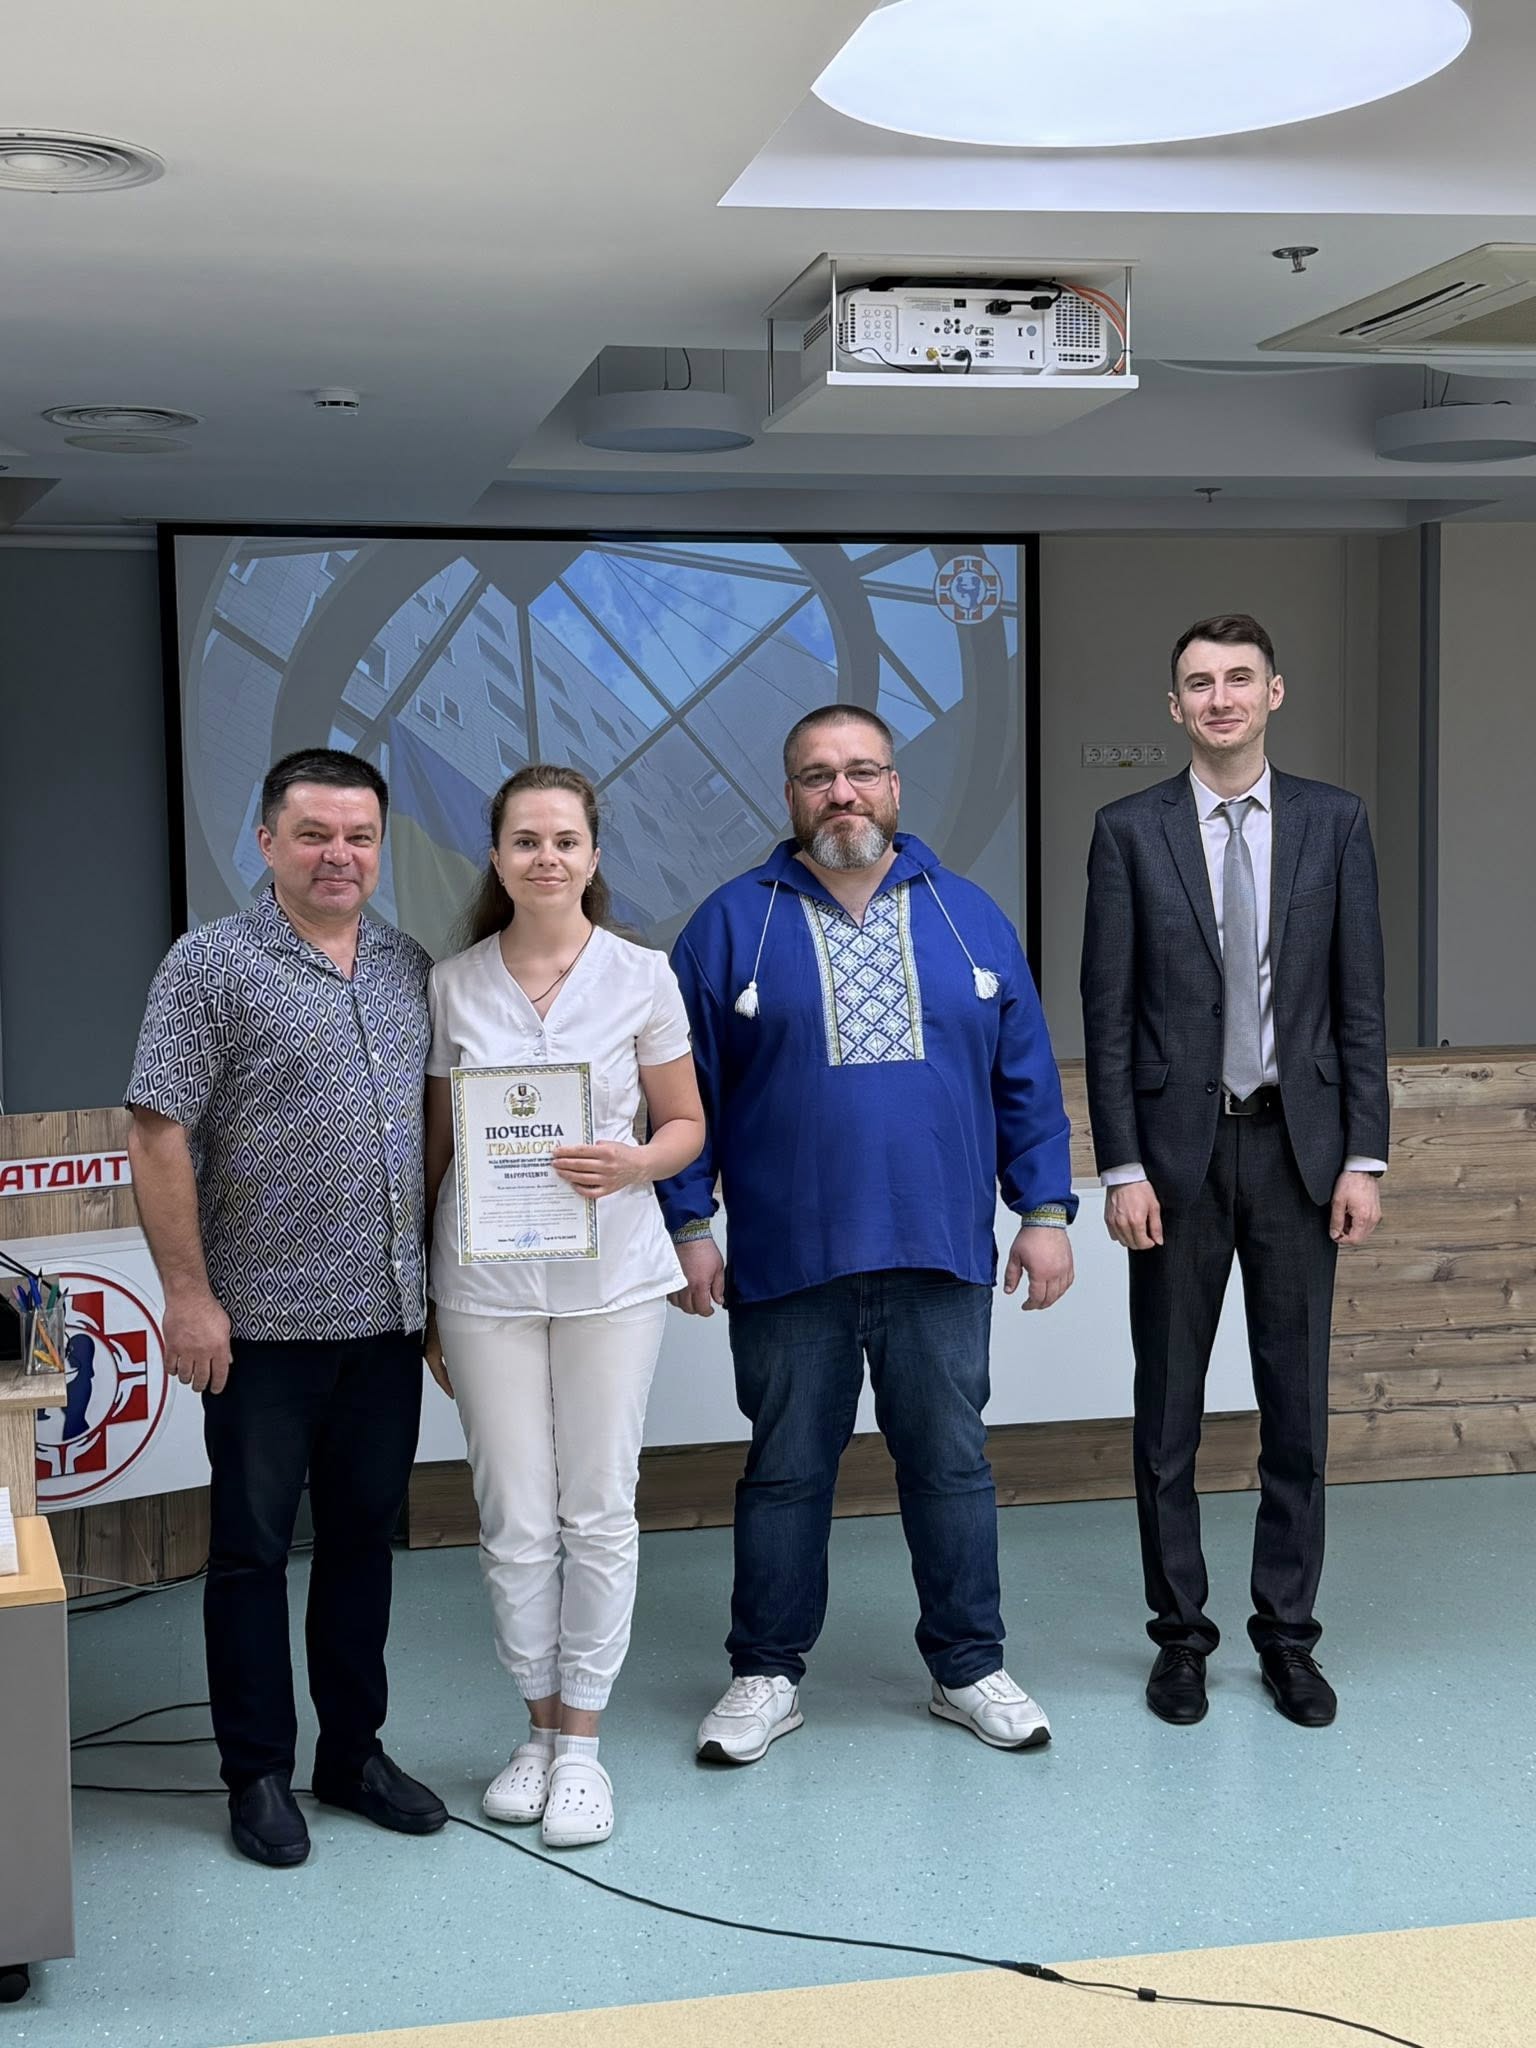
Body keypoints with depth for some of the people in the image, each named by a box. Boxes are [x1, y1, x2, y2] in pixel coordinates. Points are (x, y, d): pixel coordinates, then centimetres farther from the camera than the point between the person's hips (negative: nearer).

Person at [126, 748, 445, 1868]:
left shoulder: (413, 970, 10)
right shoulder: (212, 964, -7)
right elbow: (160, 1134, -10)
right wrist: (189, 1292, -14)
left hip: (387, 1317, 5)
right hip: (262, 1320, -5)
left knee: (364, 1536, 14)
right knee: (253, 1545, 6)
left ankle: (355, 1750, 27)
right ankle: (259, 1774, 17)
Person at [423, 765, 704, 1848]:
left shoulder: (642, 975, 0)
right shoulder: (454, 985, 3)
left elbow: (685, 1122, 7)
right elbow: (436, 1146, 8)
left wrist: (631, 1165, -16)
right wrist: (420, 1301, 8)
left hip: (610, 1276, 0)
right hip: (486, 1281, 1)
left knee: (599, 1513, 4)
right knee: (516, 1522, 4)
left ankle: (582, 1742, 17)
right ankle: (540, 1724, 23)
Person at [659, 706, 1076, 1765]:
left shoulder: (969, 917, 7)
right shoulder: (733, 923, 1)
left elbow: (1026, 1079, 8)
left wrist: (1045, 1211, 4)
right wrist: (689, 1227, -4)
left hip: (942, 1253, 2)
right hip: (786, 1260, -1)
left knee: (952, 1462, 9)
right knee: (786, 1469, 9)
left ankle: (969, 1667, 23)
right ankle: (768, 1675, 22)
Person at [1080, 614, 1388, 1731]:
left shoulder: (1335, 822, 3)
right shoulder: (1130, 830, 0)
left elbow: (1361, 1000, 3)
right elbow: (1108, 1011, -1)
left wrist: (1364, 1158, -3)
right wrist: (1122, 1167, -7)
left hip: (1298, 1146, 1)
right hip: (1179, 1148, -1)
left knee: (1297, 1406, 8)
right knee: (1168, 1410, 7)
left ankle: (1288, 1634, 20)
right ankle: (1181, 1633, 20)